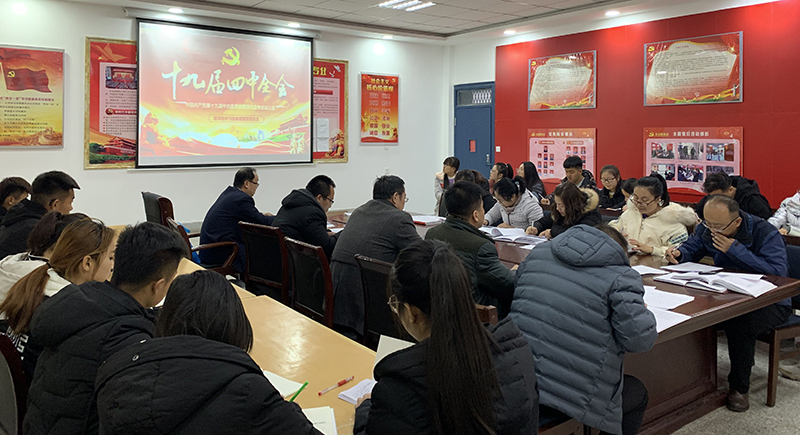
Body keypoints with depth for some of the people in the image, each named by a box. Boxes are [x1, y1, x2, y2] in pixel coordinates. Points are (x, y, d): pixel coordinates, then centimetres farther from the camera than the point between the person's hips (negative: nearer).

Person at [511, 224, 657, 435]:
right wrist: (643, 311, 9)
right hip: (570, 396, -6)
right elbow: (640, 338, -13)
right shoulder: (620, 277, -8)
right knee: (638, 394, 26)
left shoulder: (538, 253, 10)